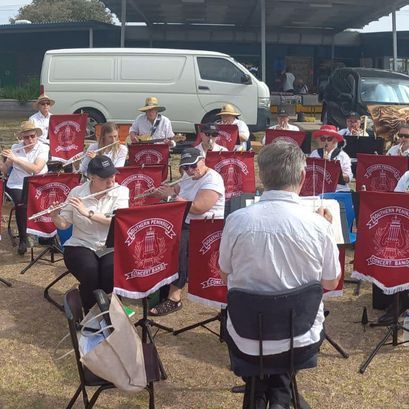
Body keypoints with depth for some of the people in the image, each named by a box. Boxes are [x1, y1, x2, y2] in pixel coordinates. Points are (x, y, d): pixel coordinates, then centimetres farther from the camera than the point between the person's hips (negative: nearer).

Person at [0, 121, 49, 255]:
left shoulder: (43, 148, -3)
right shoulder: (15, 147, 8)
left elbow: (36, 169, -19)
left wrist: (15, 158, -19)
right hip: (17, 186, 1)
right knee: (21, 202, -30)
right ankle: (23, 239, -14)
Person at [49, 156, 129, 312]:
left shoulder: (121, 191, -1)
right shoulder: (77, 192, 2)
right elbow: (64, 225, 4)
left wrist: (88, 212, -24)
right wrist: (55, 216, -18)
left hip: (112, 247, 0)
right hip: (81, 245, 0)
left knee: (113, 272, -31)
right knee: (90, 272, -32)